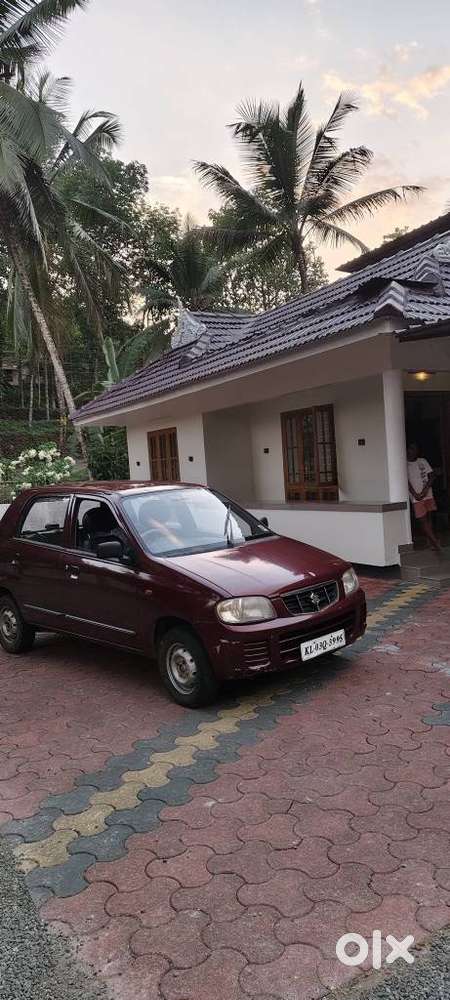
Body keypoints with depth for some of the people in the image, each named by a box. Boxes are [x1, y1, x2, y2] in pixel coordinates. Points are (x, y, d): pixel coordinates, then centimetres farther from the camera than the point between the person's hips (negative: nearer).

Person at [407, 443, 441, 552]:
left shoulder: (423, 461, 9)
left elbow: (432, 476, 3)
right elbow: (407, 481, -8)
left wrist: (425, 489, -11)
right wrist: (415, 494, -16)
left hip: (428, 495, 4)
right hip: (416, 498, -4)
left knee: (429, 518, 7)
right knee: (423, 520, -7)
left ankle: (430, 541, 13)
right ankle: (435, 541, -5)